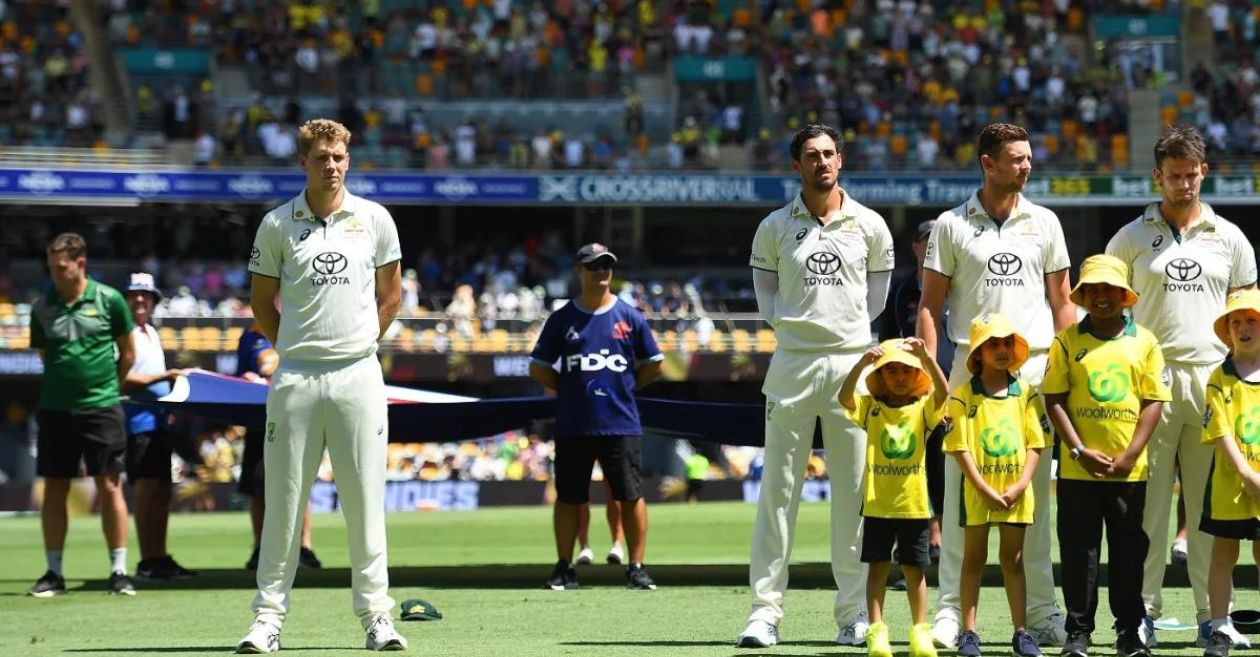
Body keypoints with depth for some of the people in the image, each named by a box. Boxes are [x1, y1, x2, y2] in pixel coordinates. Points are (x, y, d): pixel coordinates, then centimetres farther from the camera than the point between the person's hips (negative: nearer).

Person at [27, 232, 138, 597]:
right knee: (54, 489, 4)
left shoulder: (108, 300, -2)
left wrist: (106, 387, 9)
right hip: (56, 409, 2)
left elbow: (128, 353, 7)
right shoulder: (41, 307, 4)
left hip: (102, 408, -2)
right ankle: (54, 573, 10)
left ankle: (119, 571, 4)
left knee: (109, 487, -2)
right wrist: (65, 384, 9)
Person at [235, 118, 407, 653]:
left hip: (358, 376, 0)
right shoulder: (277, 225, 4)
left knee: (365, 499, 1)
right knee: (283, 499, 0)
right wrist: (295, 348, 6)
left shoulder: (374, 219, 6)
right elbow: (262, 303, 12)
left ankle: (375, 614, 6)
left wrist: (359, 342, 9)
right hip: (295, 378, 0)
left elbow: (390, 294, 15)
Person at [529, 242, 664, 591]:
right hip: (572, 427, 0)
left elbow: (653, 366, 13)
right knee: (568, 498, 5)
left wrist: (623, 386, 6)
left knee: (631, 496, -2)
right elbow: (539, 368, 11)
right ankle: (564, 568, 13)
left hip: (621, 423, 0)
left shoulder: (630, 317, 6)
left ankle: (637, 568, 4)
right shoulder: (562, 319, 6)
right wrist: (567, 389, 3)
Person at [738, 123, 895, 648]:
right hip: (793, 363, -1)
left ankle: (855, 613, 7)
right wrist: (780, 320, 5)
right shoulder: (775, 227, 3)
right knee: (778, 488, -2)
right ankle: (765, 611, -1)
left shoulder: (870, 226, 5)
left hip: (852, 362, 1)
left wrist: (857, 323, 9)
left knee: (854, 491, 2)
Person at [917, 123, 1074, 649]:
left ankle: (1041, 611, 6)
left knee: (1034, 495, 2)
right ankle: (950, 609, 3)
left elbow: (1061, 303, 12)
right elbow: (930, 304, 5)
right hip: (972, 369, -1)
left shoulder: (1044, 224, 11)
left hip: (1035, 368, 1)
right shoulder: (951, 226, 5)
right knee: (960, 492, -2)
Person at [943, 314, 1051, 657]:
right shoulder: (964, 396, -3)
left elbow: (1035, 444, 3)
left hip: (1016, 493, 2)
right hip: (978, 490, -2)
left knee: (1013, 560, 8)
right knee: (974, 559, 5)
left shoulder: (1025, 393, 4)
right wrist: (984, 489, -13)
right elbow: (960, 448, -7)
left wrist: (1020, 485, -9)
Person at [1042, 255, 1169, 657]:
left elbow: (1154, 401, 2)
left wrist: (1130, 455, -8)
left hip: (1129, 469, 1)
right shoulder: (1067, 341, 3)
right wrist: (1080, 450, -11)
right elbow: (1054, 399, -1)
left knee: (1129, 551, 6)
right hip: (1078, 469, -1)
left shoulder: (1144, 342, 5)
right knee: (1079, 551, 2)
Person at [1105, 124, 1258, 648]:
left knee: (1212, 506, 2)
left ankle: (1211, 615, 6)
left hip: (1212, 379, 1)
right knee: (1148, 501, -2)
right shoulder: (1132, 237, 7)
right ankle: (1144, 611, 1)